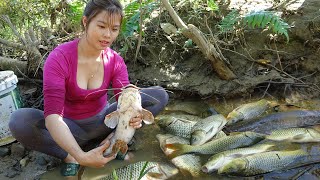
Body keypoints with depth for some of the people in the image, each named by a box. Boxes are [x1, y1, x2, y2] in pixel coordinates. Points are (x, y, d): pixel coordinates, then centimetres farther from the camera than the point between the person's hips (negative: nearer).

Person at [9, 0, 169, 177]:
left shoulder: (115, 61, -11)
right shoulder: (59, 58, -23)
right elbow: (52, 115, -32)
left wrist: (131, 116, -44)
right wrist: (81, 156, -46)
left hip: (102, 122, 3)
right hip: (70, 127, -2)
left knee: (160, 95, -13)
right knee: (18, 120, -33)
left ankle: (110, 139, -17)